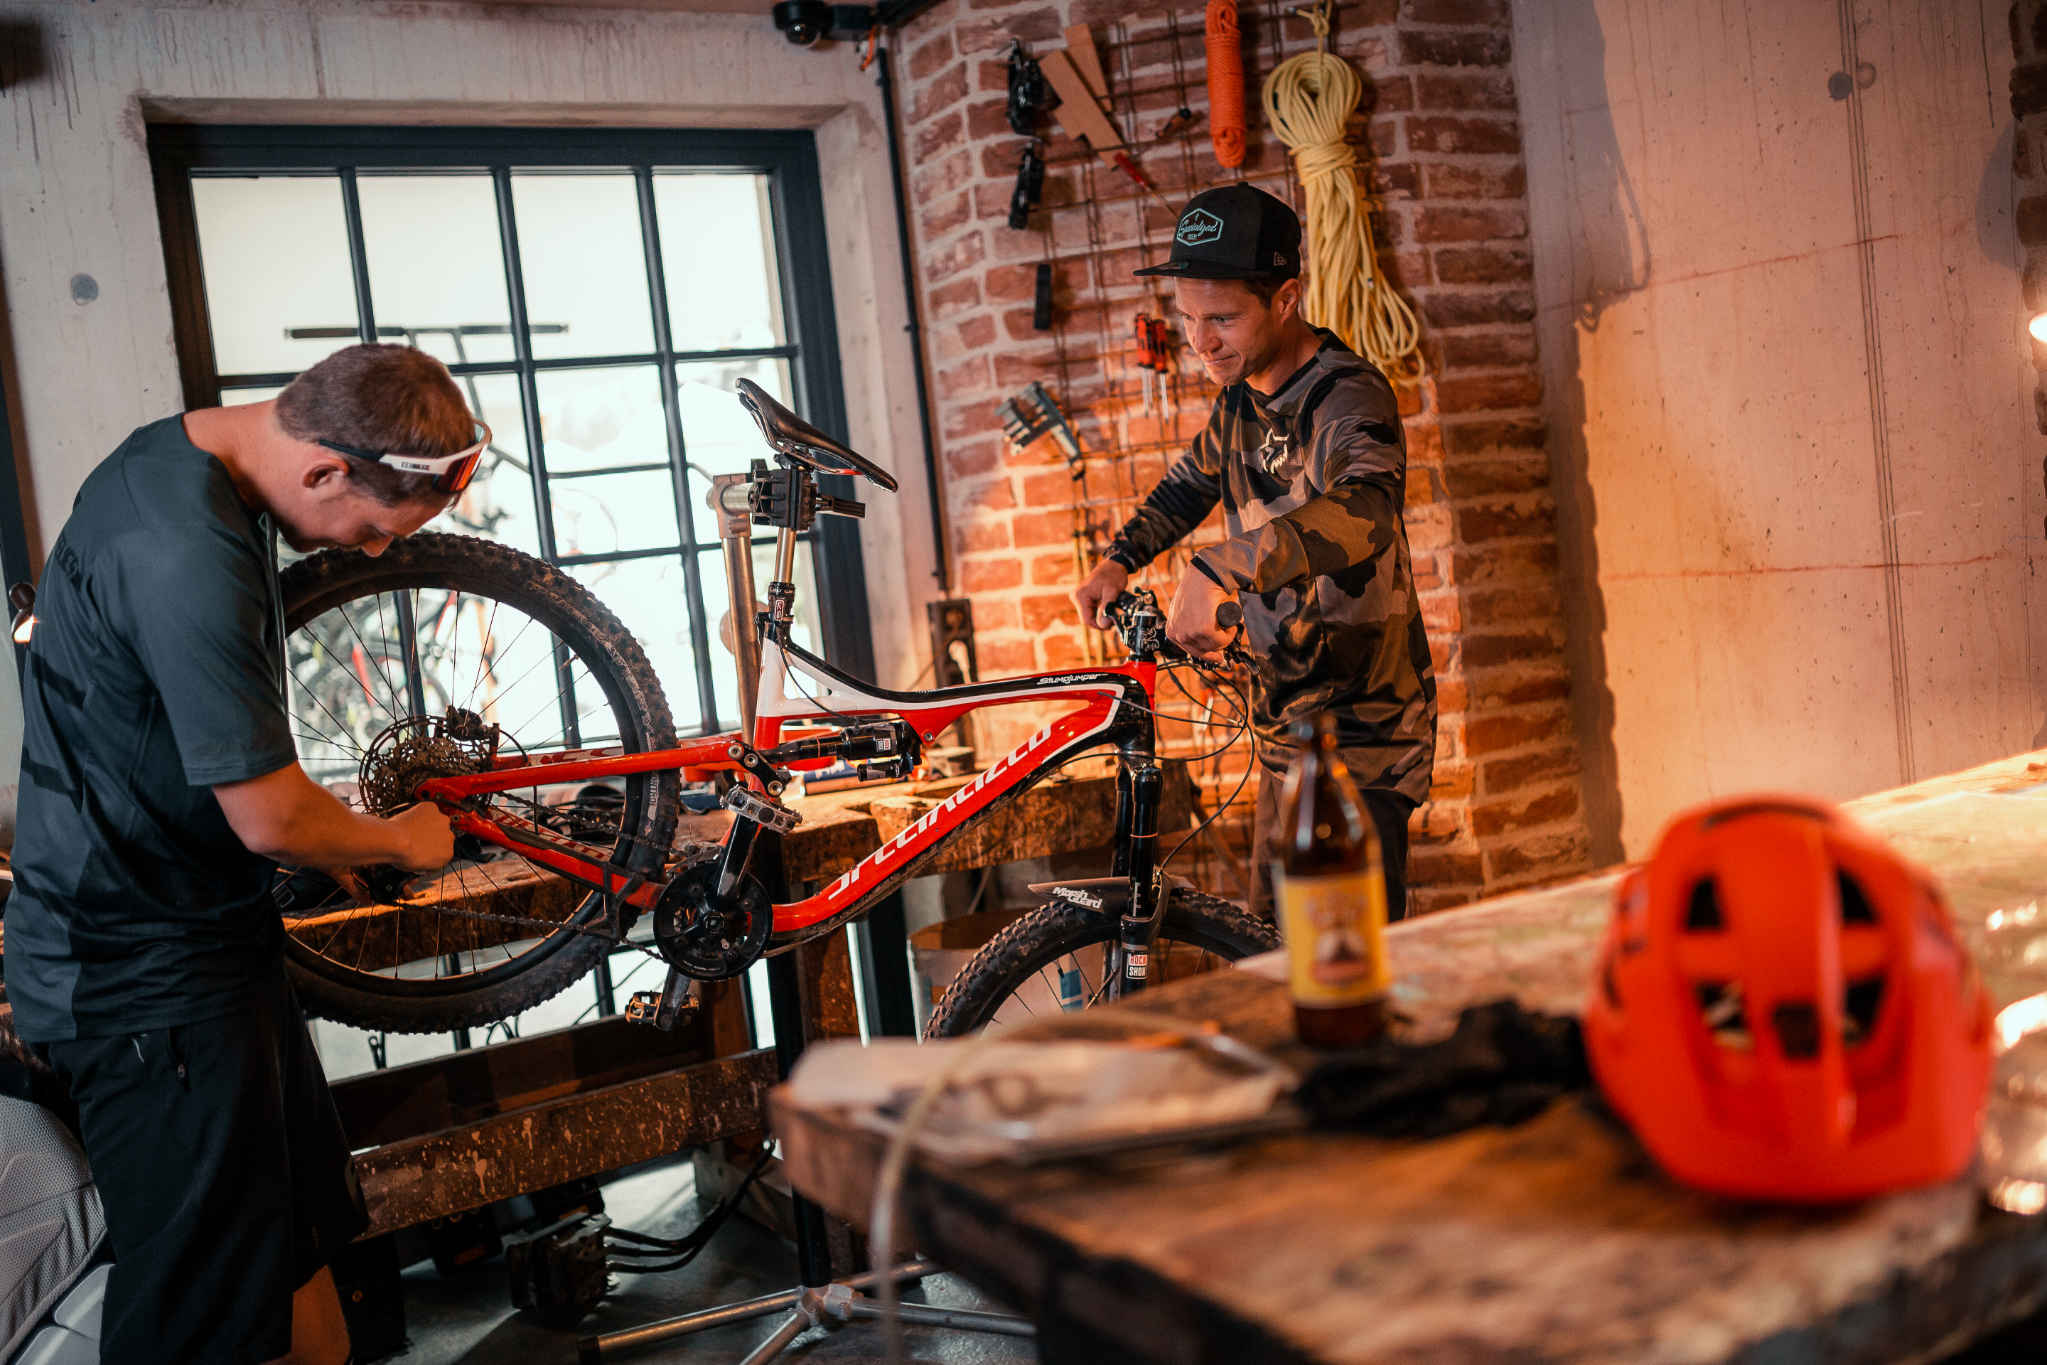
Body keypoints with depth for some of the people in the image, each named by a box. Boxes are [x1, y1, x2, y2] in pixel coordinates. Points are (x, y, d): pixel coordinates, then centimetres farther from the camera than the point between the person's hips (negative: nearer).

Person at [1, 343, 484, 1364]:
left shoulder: (175, 453, 4)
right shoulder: (189, 561, -30)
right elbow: (272, 820, -24)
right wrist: (401, 842, -4)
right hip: (150, 982, -10)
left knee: (302, 1249, 18)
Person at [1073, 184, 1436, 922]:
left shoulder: (1350, 396, -20)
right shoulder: (1242, 400, 6)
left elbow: (1365, 509, -42)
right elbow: (1189, 483, 27)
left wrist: (1218, 569, -51)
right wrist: (1120, 558, 13)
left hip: (1363, 730, -8)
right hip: (1286, 723, 8)